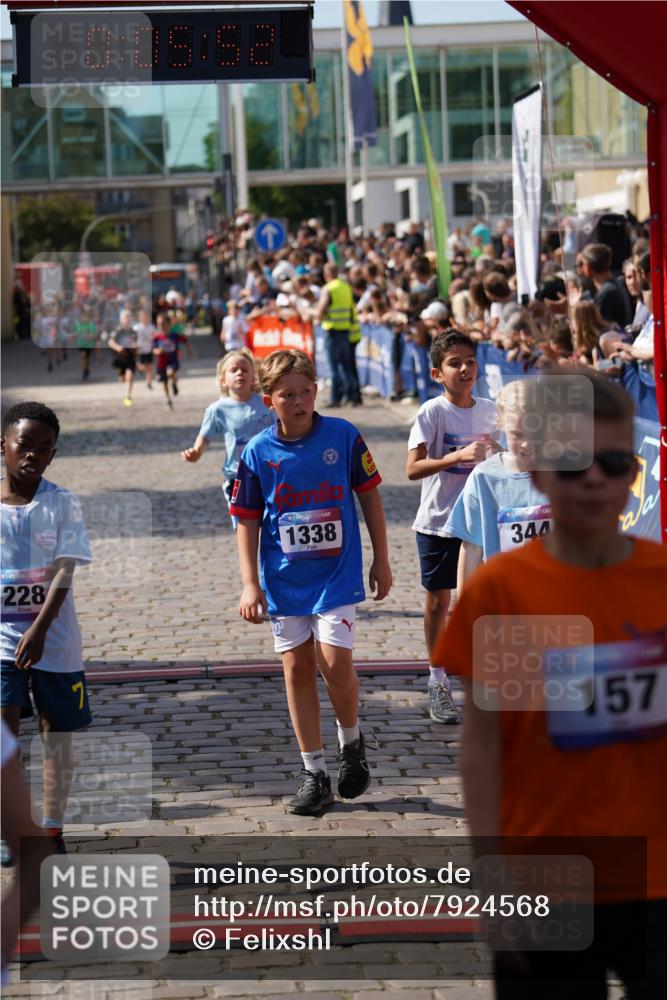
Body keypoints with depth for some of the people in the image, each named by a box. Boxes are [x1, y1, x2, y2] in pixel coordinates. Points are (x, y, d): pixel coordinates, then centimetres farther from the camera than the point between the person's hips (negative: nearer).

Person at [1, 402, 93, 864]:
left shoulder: (62, 505, -5)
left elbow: (63, 573, -12)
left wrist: (38, 630, -24)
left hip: (54, 637, 0)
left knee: (57, 734, 8)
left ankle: (52, 830, 19)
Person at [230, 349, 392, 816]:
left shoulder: (343, 436, -6)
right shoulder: (258, 453, -4)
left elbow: (369, 495, 4)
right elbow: (248, 520, 2)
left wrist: (381, 561, 7)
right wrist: (250, 584, -3)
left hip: (337, 572, -2)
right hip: (284, 580, 2)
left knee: (335, 662, -13)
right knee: (298, 668, 5)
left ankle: (352, 740, 16)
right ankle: (315, 773, 15)